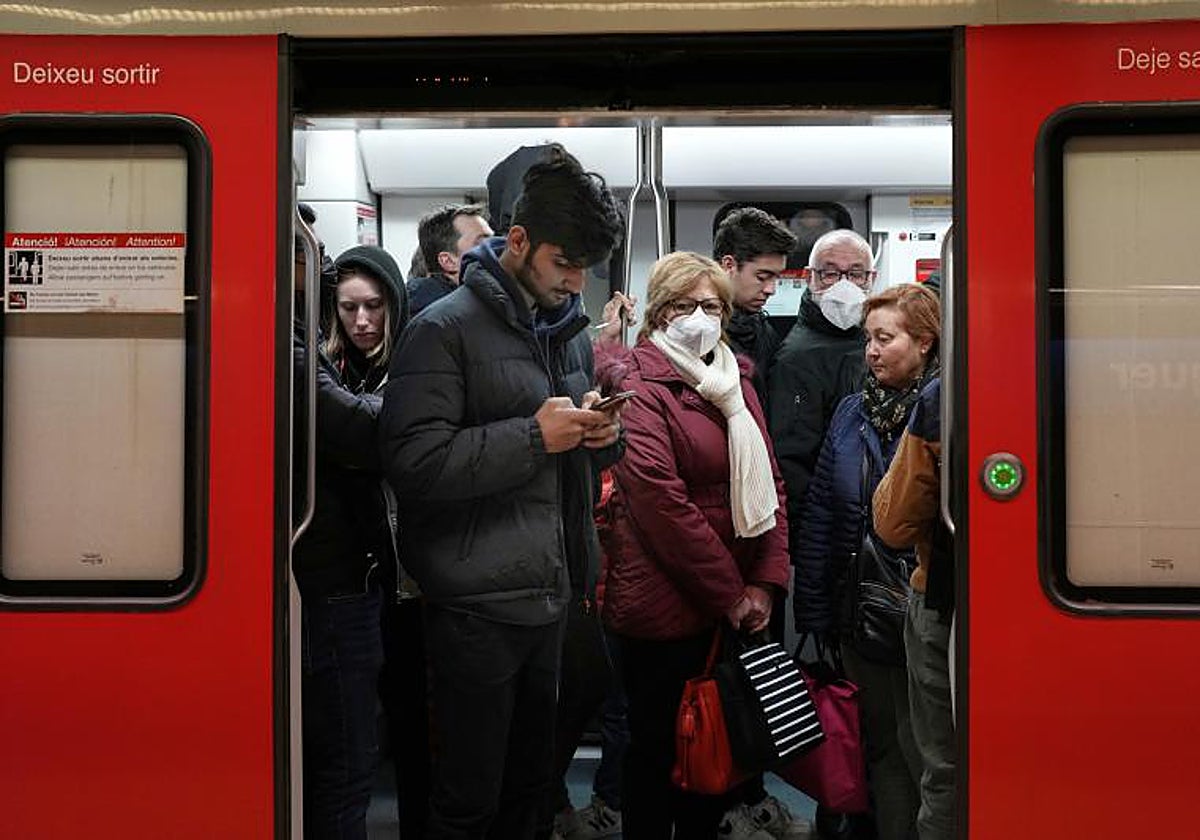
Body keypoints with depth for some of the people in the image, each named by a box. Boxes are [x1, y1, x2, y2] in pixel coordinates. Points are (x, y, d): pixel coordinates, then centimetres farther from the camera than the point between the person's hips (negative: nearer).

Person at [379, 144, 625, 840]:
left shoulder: (572, 330, 12)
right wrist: (535, 436, -21)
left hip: (552, 598, 7)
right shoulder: (446, 330, -11)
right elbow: (413, 462, -21)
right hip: (478, 607, -7)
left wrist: (604, 434, 0)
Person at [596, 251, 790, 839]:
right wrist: (729, 594, -14)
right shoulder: (639, 383, -9)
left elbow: (768, 481, 9)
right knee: (658, 746, 7)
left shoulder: (734, 378, 12)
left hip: (737, 603, 7)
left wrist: (766, 581, -3)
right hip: (665, 605, -6)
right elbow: (662, 502, -16)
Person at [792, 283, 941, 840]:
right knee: (880, 743, 15)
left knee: (921, 747, 7)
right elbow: (818, 516, 8)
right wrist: (813, 613, 5)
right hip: (859, 609, 5)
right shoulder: (853, 412, 7)